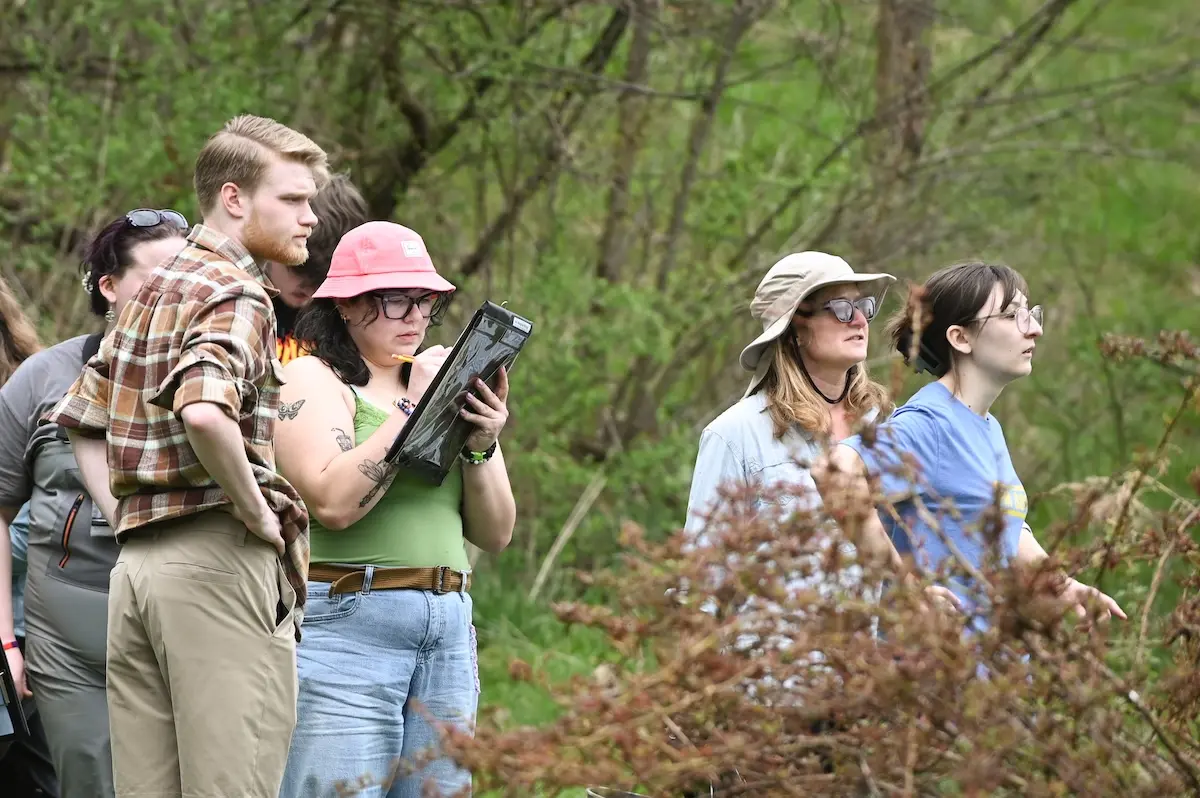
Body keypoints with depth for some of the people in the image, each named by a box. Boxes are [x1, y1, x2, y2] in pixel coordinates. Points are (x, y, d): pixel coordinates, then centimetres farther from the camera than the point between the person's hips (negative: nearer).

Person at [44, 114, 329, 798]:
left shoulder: (152, 292, 20)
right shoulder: (236, 293, -8)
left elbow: (81, 415, 27)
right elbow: (203, 410, -27)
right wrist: (259, 514, -15)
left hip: (136, 564, 9)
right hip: (221, 561, -9)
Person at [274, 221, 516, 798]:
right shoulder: (313, 378, 2)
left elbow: (495, 534, 15)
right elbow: (334, 502, -15)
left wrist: (481, 445, -2)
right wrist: (415, 409, -9)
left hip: (449, 631, 6)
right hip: (345, 622, -6)